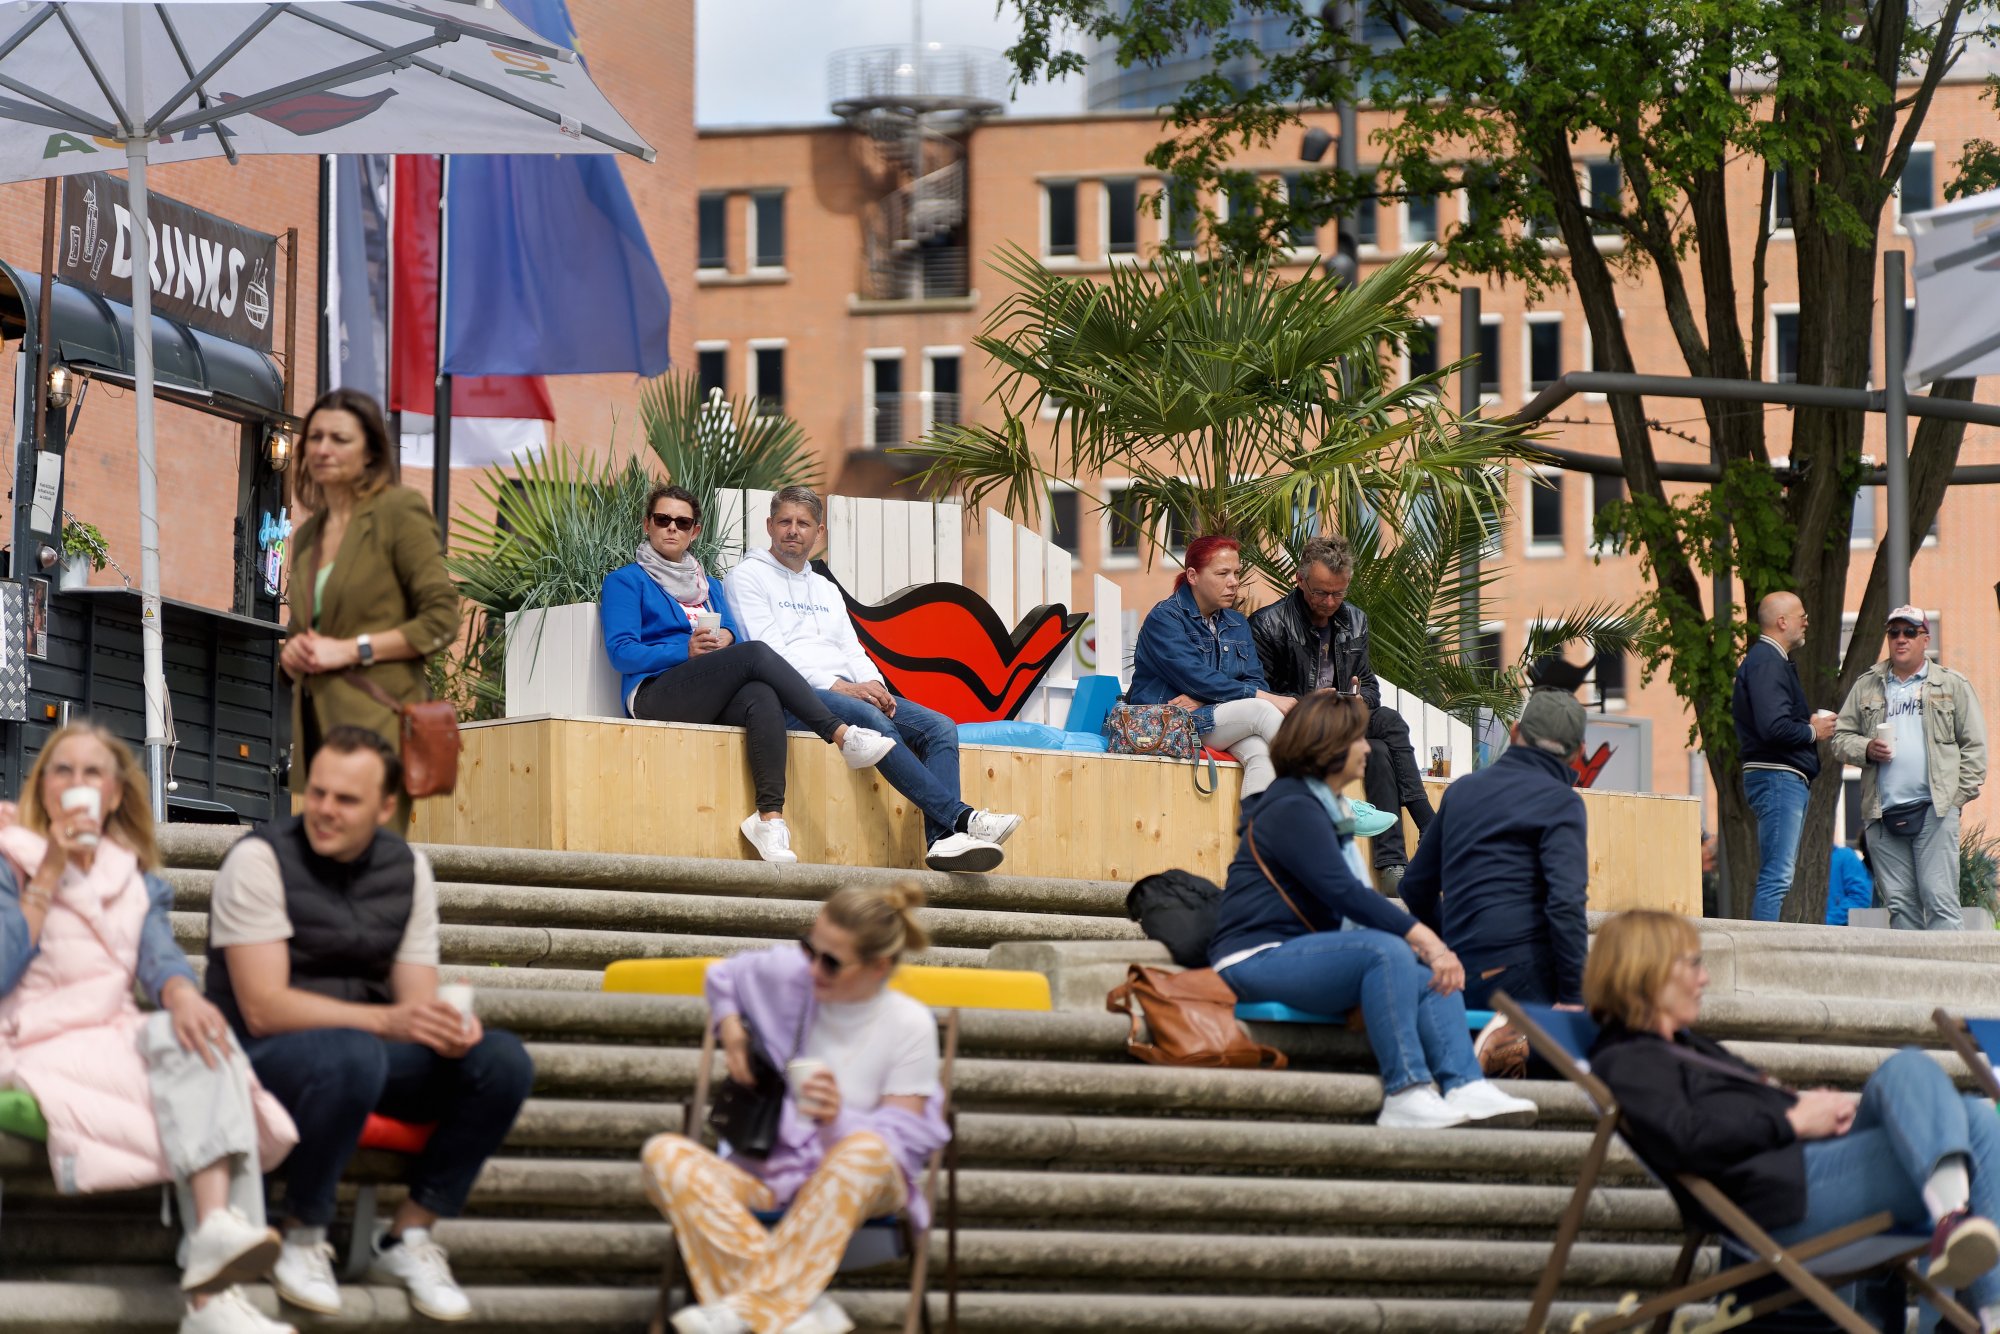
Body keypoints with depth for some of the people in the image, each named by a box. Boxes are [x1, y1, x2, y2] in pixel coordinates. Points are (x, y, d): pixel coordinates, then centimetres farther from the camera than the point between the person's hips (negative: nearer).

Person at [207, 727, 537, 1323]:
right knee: (352, 1056, -39)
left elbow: (416, 1002, 2)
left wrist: (448, 1026, -24)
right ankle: (301, 1239, -16)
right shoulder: (259, 859, -13)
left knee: (502, 1060, -16)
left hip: (369, 1049, 6)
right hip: (264, 1053, -6)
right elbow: (263, 1009, -21)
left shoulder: (407, 868, 4)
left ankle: (407, 1238, -5)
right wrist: (386, 1021, -33)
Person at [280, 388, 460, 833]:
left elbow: (441, 619, -8)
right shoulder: (306, 535, 19)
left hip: (376, 721, -7)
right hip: (314, 725, 7)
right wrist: (291, 651, 7)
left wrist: (351, 650, -12)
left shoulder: (400, 511, -3)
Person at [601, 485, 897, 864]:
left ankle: (770, 816, -48)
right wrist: (687, 652, -14)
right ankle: (841, 735, -32)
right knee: (756, 654, -29)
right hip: (655, 694, -5)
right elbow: (621, 652, -3)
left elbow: (737, 634, 16)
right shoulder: (626, 581, 11)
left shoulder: (708, 585, 29)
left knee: (763, 698, -34)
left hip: (712, 700, 5)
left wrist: (726, 638, -8)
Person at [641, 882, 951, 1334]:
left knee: (867, 1149, -41)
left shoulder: (909, 1025, -8)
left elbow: (904, 1136, -13)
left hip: (856, 1182, -3)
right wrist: (729, 1024, 4)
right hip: (765, 1174, 4)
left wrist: (838, 1123, -33)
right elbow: (723, 975, 24)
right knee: (665, 1154, -27)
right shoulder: (789, 975, 0)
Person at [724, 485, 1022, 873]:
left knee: (940, 727, -15)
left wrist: (875, 687, -3)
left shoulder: (826, 589, 30)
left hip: (848, 691, 7)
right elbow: (770, 651, -6)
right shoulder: (748, 576, 7)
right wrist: (838, 686, -16)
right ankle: (960, 818, -42)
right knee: (873, 722, -35)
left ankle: (941, 839, -35)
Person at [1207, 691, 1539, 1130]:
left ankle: (1466, 1087, -25)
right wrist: (1422, 937, -24)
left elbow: (1349, 898, 16)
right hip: (1259, 959, -10)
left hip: (1299, 955, 10)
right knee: (1387, 951, -32)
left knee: (1432, 974, -7)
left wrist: (1425, 942, 0)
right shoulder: (1292, 809, -11)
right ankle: (1405, 1097, -37)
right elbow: (1344, 894, -21)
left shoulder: (1328, 809, 21)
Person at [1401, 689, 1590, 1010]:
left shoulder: (1462, 790, 20)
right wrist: (1573, 996, -14)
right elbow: (1566, 900, -14)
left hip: (1462, 982, 7)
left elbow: (1415, 887, 27)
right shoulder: (1560, 802, 0)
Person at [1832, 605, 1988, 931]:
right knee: (1899, 901, 2)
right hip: (1883, 813, 3)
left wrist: (1960, 795, -3)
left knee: (1938, 897, -10)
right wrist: (1866, 749, -4)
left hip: (1934, 808, -3)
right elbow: (1840, 737, 18)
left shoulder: (1952, 685, 10)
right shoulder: (1866, 687, 18)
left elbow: (1974, 745, 7)